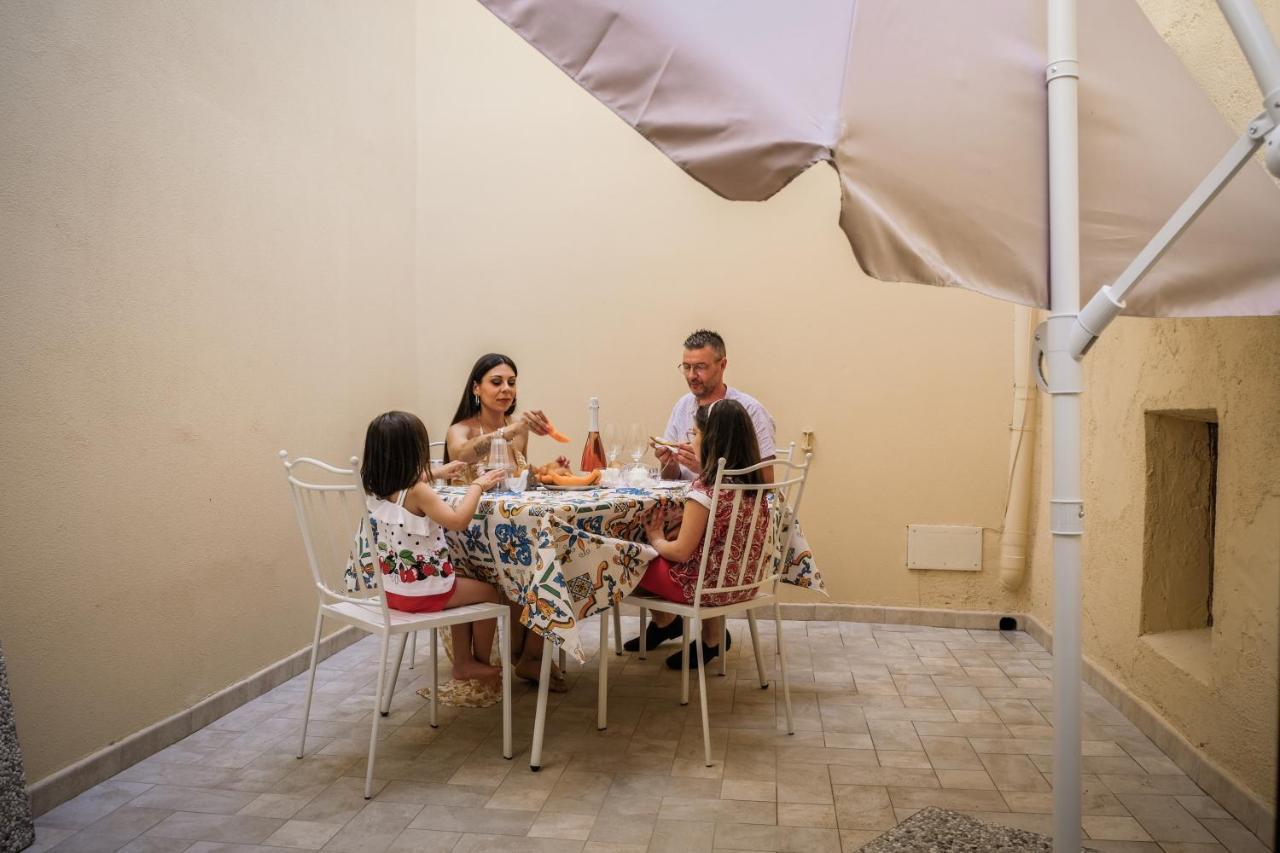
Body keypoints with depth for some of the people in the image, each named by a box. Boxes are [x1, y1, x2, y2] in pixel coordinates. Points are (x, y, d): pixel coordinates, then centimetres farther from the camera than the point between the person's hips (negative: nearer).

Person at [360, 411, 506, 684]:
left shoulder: (379, 489, 0)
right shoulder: (417, 492, -25)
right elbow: (458, 520, -34)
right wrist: (478, 485, -23)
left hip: (393, 589, 8)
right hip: (423, 592, -8)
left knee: (463, 588, 30)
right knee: (489, 592, 13)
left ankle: (463, 662, 34)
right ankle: (482, 663, 28)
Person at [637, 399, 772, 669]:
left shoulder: (704, 490, -24)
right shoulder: (752, 482, -1)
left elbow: (681, 552, -20)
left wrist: (656, 540, 0)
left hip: (709, 585, -8)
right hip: (744, 582, 8)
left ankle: (665, 622, 34)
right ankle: (713, 636, 28)